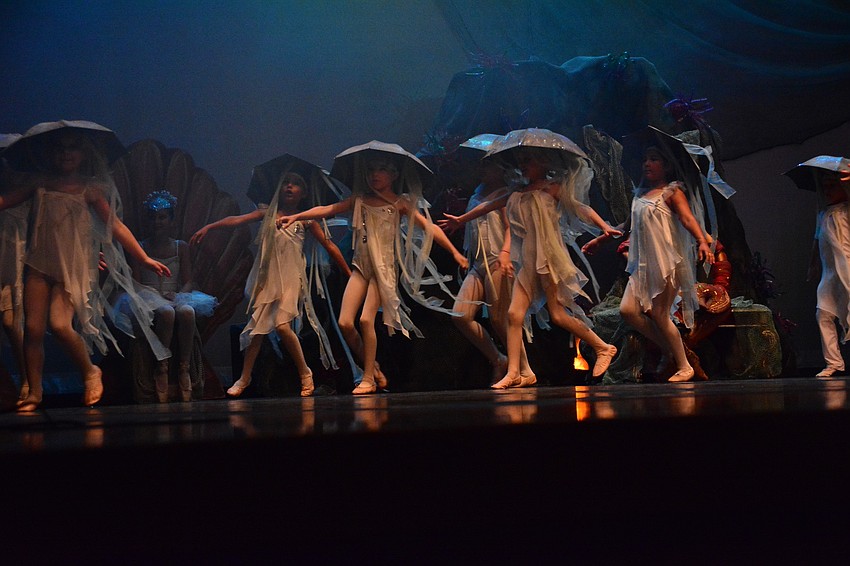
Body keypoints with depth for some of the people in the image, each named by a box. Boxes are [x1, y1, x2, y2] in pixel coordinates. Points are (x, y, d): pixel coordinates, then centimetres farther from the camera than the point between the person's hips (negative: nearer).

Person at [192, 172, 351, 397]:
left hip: (291, 277, -3)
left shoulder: (305, 219, 7)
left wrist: (349, 275, 6)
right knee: (258, 324, 1)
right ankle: (245, 377, 11)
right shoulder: (268, 213, 12)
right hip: (267, 276, 3)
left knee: (282, 325, -18)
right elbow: (238, 220, 0)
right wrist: (208, 227, -13)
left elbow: (329, 246, 8)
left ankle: (305, 373, -2)